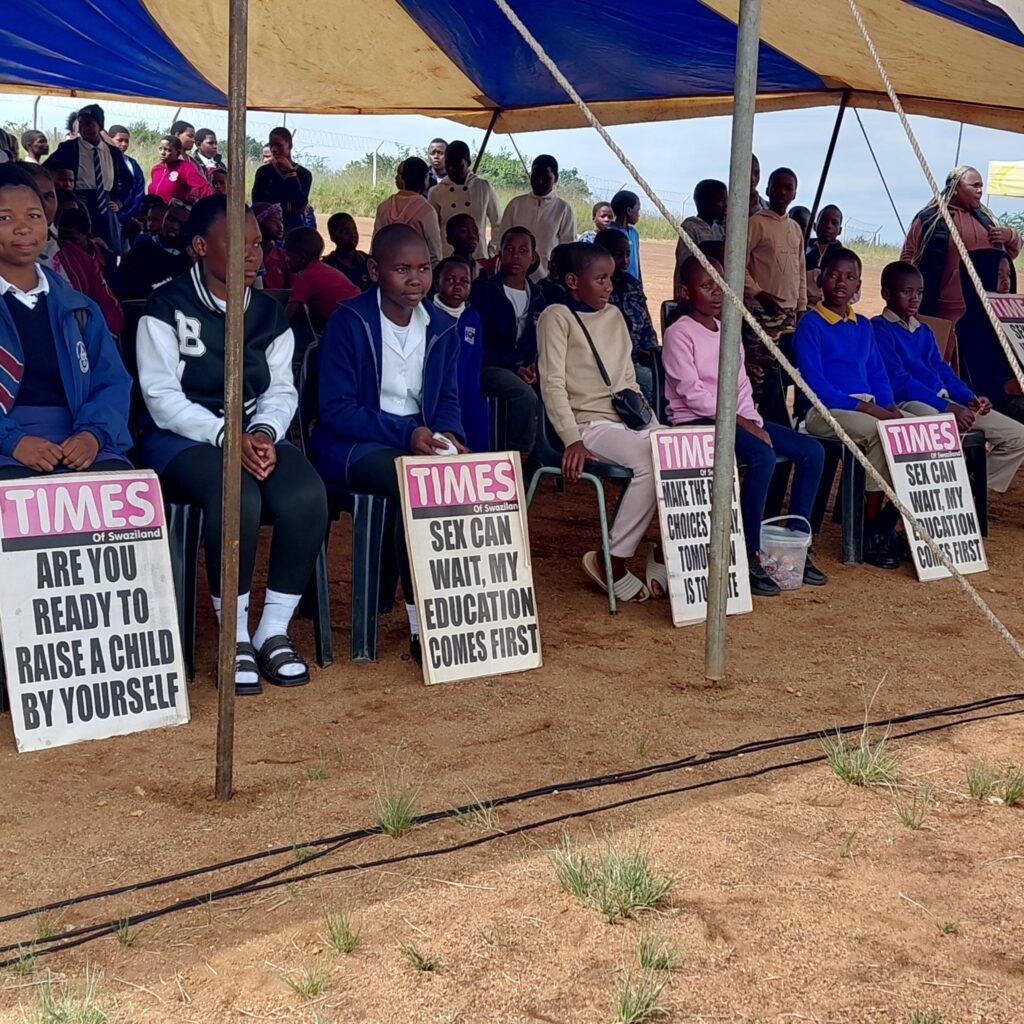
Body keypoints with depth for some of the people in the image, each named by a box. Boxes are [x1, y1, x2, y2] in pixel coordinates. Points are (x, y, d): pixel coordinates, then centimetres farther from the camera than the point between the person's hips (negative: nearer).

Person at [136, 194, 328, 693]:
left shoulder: (269, 313, 14)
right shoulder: (167, 307, -2)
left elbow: (281, 389, 9)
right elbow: (162, 396, -10)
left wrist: (263, 432, -13)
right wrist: (226, 436, -22)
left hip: (254, 433, 5)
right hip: (181, 436, -5)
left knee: (307, 496, -26)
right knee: (238, 498, -36)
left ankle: (273, 630, -13)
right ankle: (235, 637, -19)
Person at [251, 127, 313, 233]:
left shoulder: (303, 173, 4)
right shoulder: (263, 171, 6)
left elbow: (300, 203, -10)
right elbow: (257, 203, 1)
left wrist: (290, 172, -8)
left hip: (294, 227, -1)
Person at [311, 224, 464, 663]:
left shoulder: (442, 327, 9)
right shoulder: (348, 322, -8)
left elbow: (448, 399, 15)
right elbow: (335, 409, -12)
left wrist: (446, 432, -11)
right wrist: (405, 434, -23)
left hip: (420, 440, 5)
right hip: (354, 445, -5)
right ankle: (421, 624, -27)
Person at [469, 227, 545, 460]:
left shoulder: (537, 298, 16)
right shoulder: (484, 289, 0)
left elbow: (539, 343, 16)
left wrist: (535, 366, -8)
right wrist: (514, 369, -15)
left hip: (524, 370, 5)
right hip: (490, 368, -5)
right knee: (525, 395, -35)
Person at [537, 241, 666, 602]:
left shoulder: (614, 315, 21)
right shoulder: (557, 317, 0)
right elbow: (552, 384, -8)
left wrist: (652, 421, 9)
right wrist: (573, 440, -19)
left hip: (629, 420, 7)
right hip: (591, 423, -7)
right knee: (652, 463, -31)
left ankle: (667, 552, -3)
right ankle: (613, 560, -17)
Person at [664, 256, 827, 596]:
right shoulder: (679, 333, -6)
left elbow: (741, 386, 15)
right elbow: (693, 393, -15)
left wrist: (754, 422, -3)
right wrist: (740, 423, -17)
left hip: (737, 418, 8)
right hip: (696, 421, -8)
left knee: (812, 451, -6)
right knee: (763, 456, -33)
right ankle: (750, 555, -24)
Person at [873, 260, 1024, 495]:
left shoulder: (924, 332, 22)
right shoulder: (879, 329, -5)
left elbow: (943, 371, 19)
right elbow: (898, 381, -15)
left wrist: (970, 398, -3)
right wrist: (948, 407, -20)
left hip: (946, 403, 9)